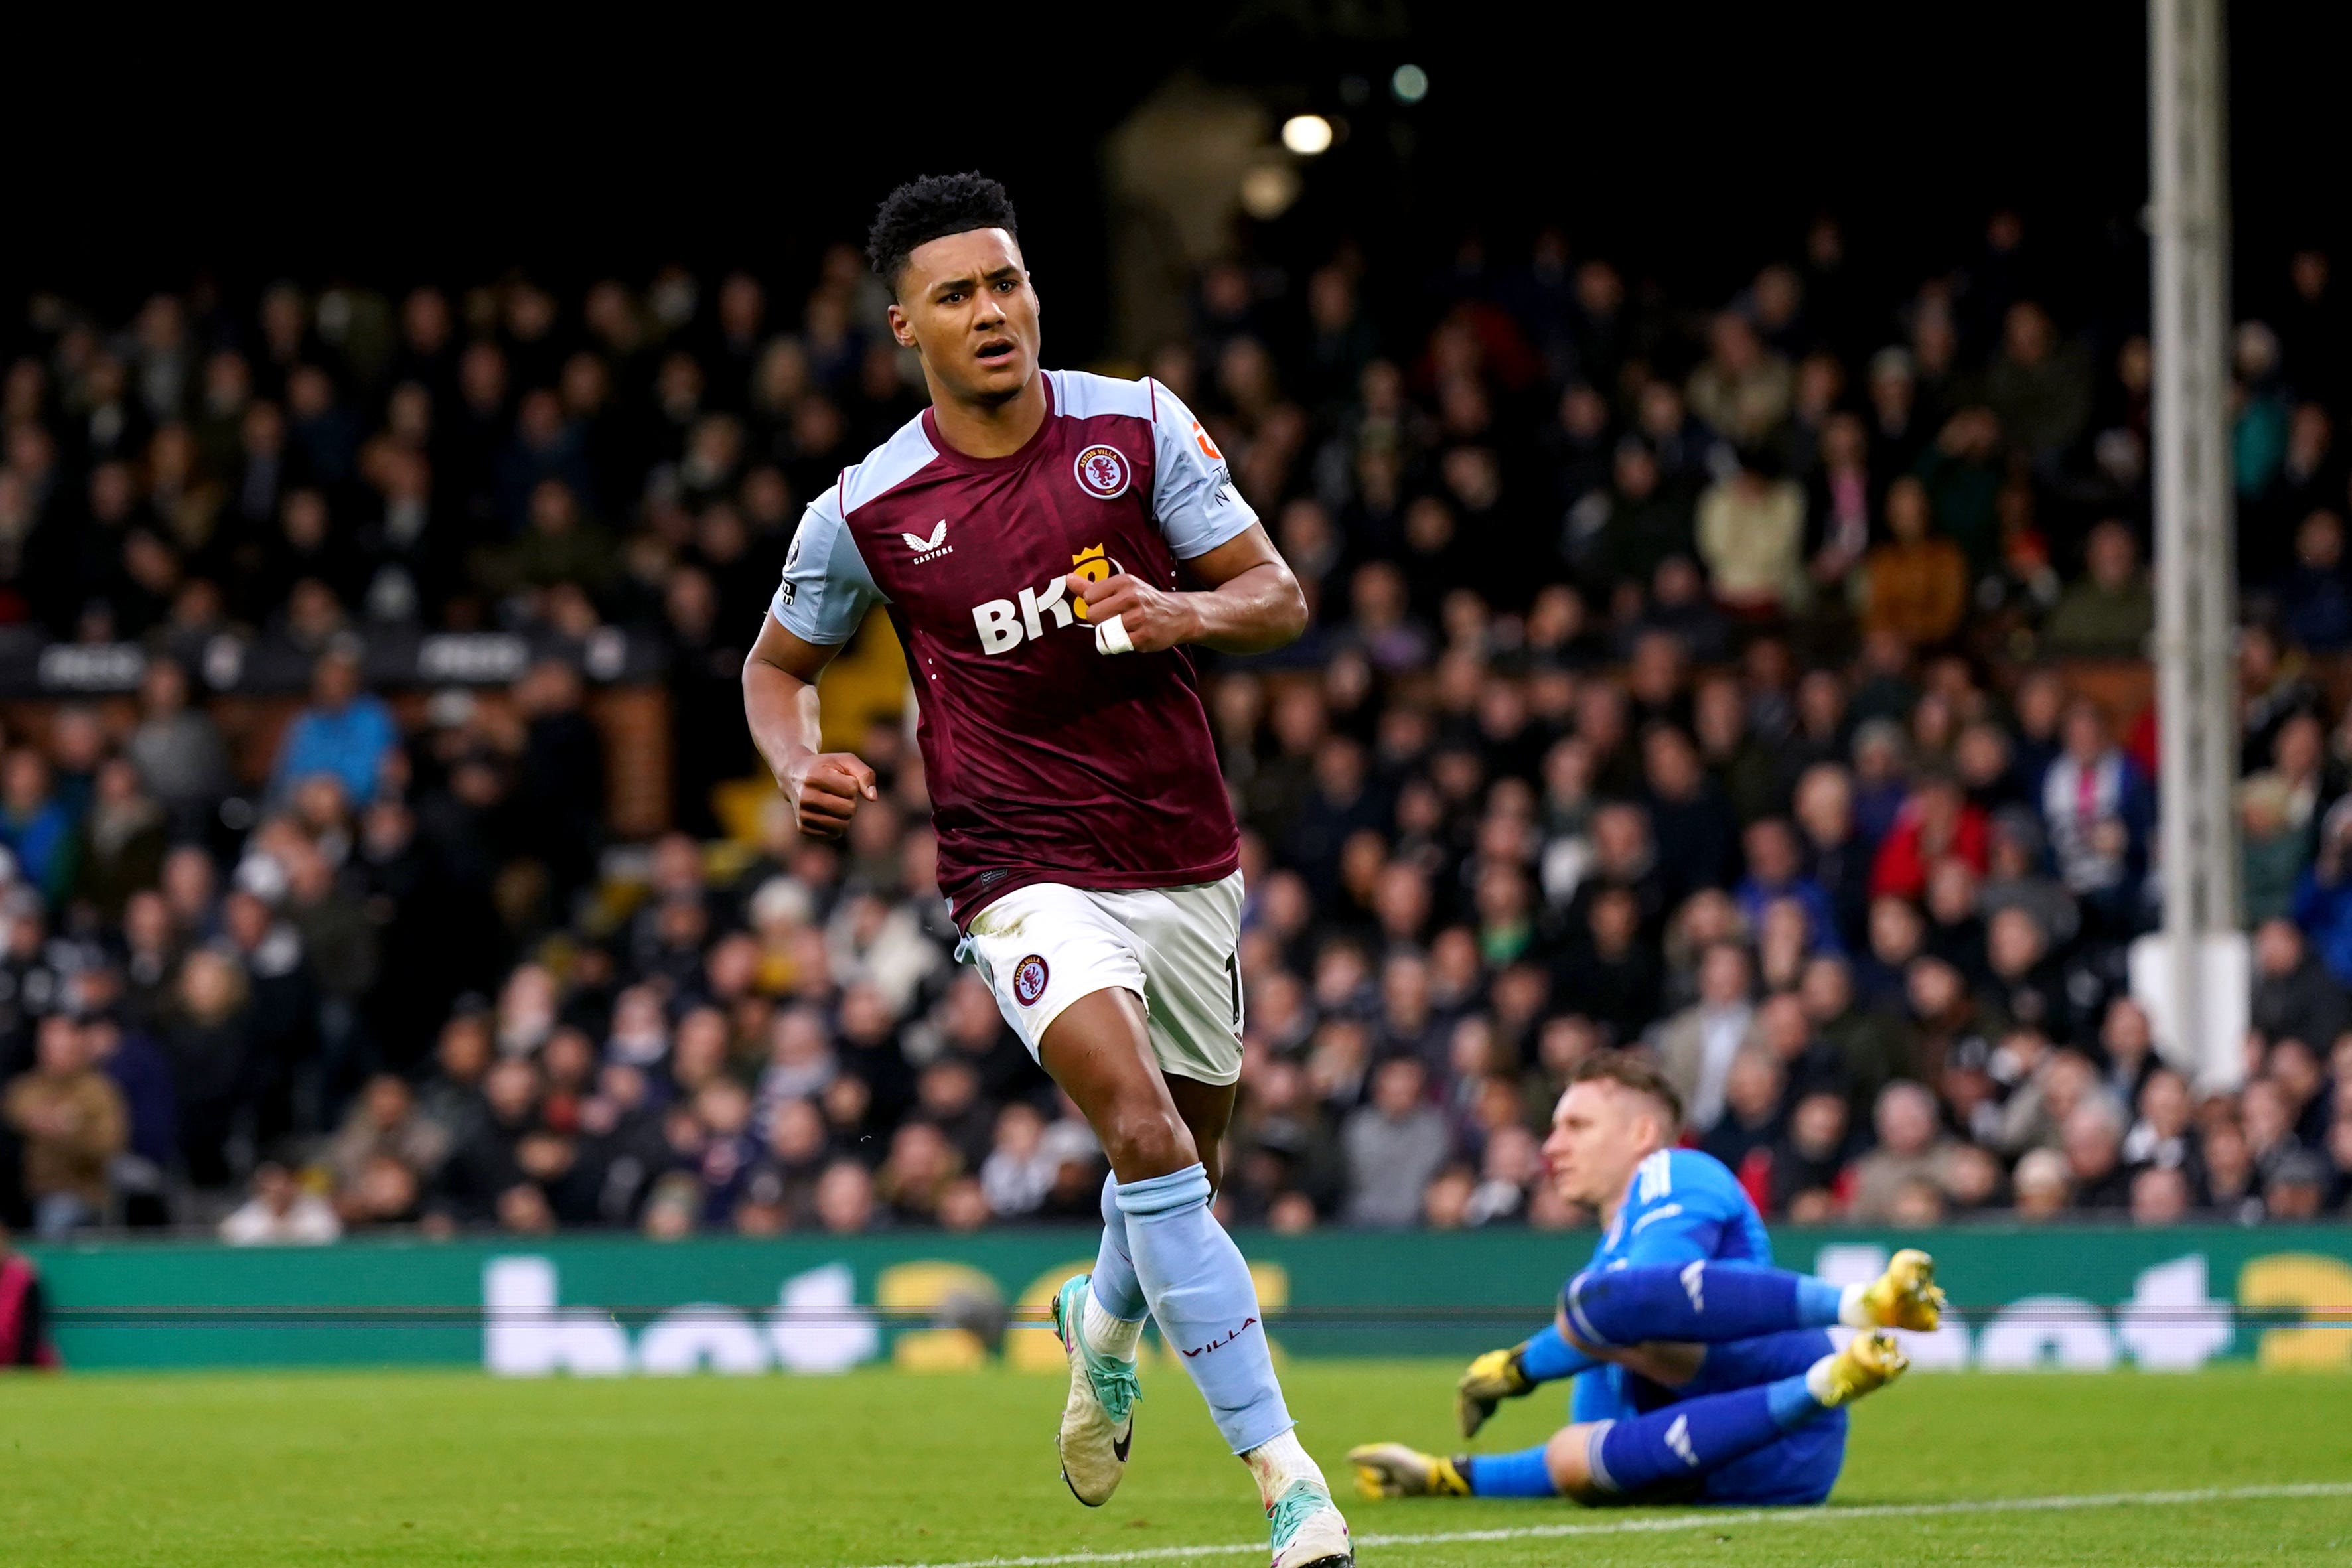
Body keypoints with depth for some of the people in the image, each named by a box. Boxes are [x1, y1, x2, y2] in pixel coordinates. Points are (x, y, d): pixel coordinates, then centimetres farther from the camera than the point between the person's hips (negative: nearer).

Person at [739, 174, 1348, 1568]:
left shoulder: (1140, 426, -2)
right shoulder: (866, 512, -5)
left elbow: (1280, 599, 1)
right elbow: (778, 665, 12)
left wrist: (1186, 614, -21)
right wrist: (802, 770, -9)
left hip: (1190, 863, 3)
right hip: (1026, 870, -3)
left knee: (1187, 1165, 18)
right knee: (1144, 1134, -24)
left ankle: (1103, 1324, 54)